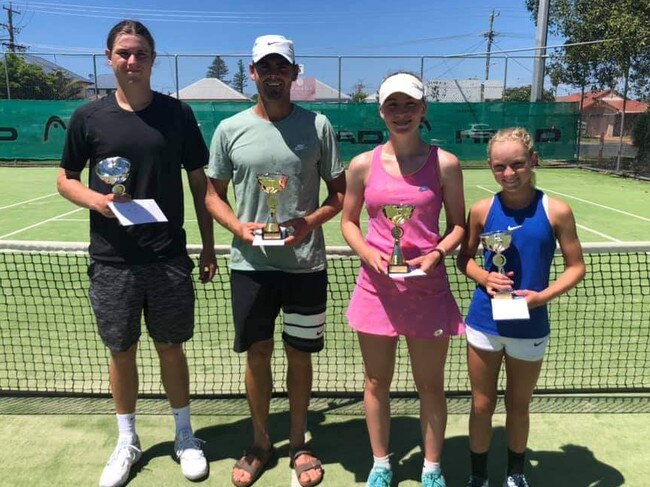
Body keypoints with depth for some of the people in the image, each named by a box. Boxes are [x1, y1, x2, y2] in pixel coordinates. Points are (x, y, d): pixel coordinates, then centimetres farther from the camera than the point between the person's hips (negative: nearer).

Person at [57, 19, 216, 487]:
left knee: (171, 347, 11)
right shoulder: (89, 117, 2)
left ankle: (185, 436, 31)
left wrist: (208, 246, 3)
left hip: (169, 258, 0)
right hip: (111, 260, 1)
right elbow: (66, 179, 9)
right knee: (121, 351, 12)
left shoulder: (177, 113, 1)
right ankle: (127, 441, 34)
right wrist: (97, 199, -13)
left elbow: (199, 182, 5)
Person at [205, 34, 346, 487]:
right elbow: (213, 193, 9)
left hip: (306, 263, 0)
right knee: (257, 354, 10)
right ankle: (261, 442, 32)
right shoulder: (230, 129, 2)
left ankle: (299, 443, 32)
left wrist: (310, 222, -15)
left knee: (299, 355, 10)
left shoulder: (318, 125, 0)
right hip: (250, 263, 1)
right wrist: (238, 227, -10)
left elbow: (339, 192, 3)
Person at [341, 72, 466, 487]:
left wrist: (437, 254, -14)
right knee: (377, 381, 13)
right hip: (377, 285, 1)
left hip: (428, 286, -1)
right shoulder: (363, 165, 1)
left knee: (431, 384, 11)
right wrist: (367, 253, -10)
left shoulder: (445, 164, -2)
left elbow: (459, 223, 5)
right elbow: (349, 220, 9)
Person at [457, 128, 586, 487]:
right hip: (484, 322, 1)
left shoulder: (556, 211, -9)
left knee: (518, 406, 19)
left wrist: (543, 296, -18)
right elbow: (465, 258, 7)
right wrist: (484, 278, -14)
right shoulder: (482, 210, -5)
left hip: (530, 328, 0)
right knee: (481, 406, 13)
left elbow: (576, 267, -2)